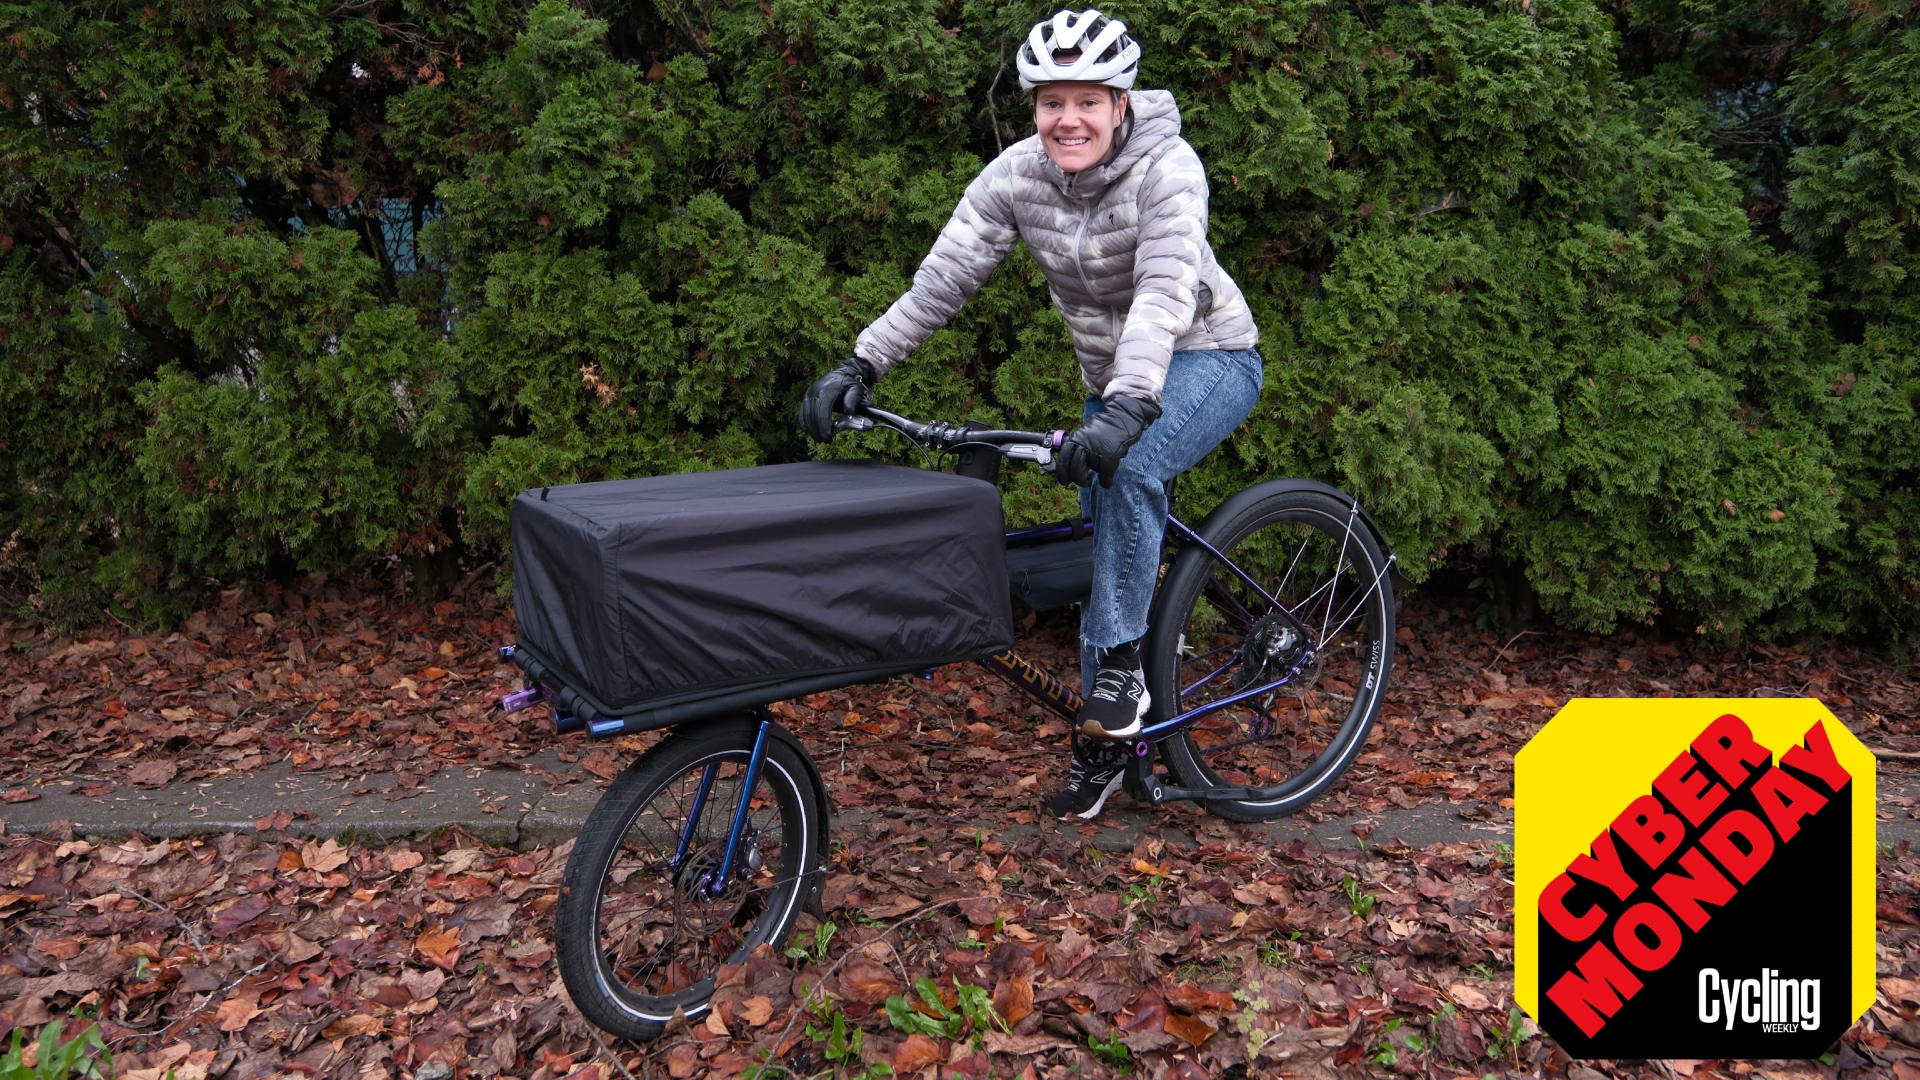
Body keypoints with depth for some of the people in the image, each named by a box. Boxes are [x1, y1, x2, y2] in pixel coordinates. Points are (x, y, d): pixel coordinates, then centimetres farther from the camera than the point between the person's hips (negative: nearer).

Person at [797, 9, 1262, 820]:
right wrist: (861, 364, -27)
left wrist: (1128, 410, -54)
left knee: (1128, 467, -36)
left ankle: (1119, 664, -20)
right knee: (1103, 546, 7)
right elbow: (941, 278, -16)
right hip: (1112, 376, 5)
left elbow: (1165, 291, -40)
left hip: (1207, 360, -5)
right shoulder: (1016, 175, -11)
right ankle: (1105, 744, 22)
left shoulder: (1165, 167, -25)